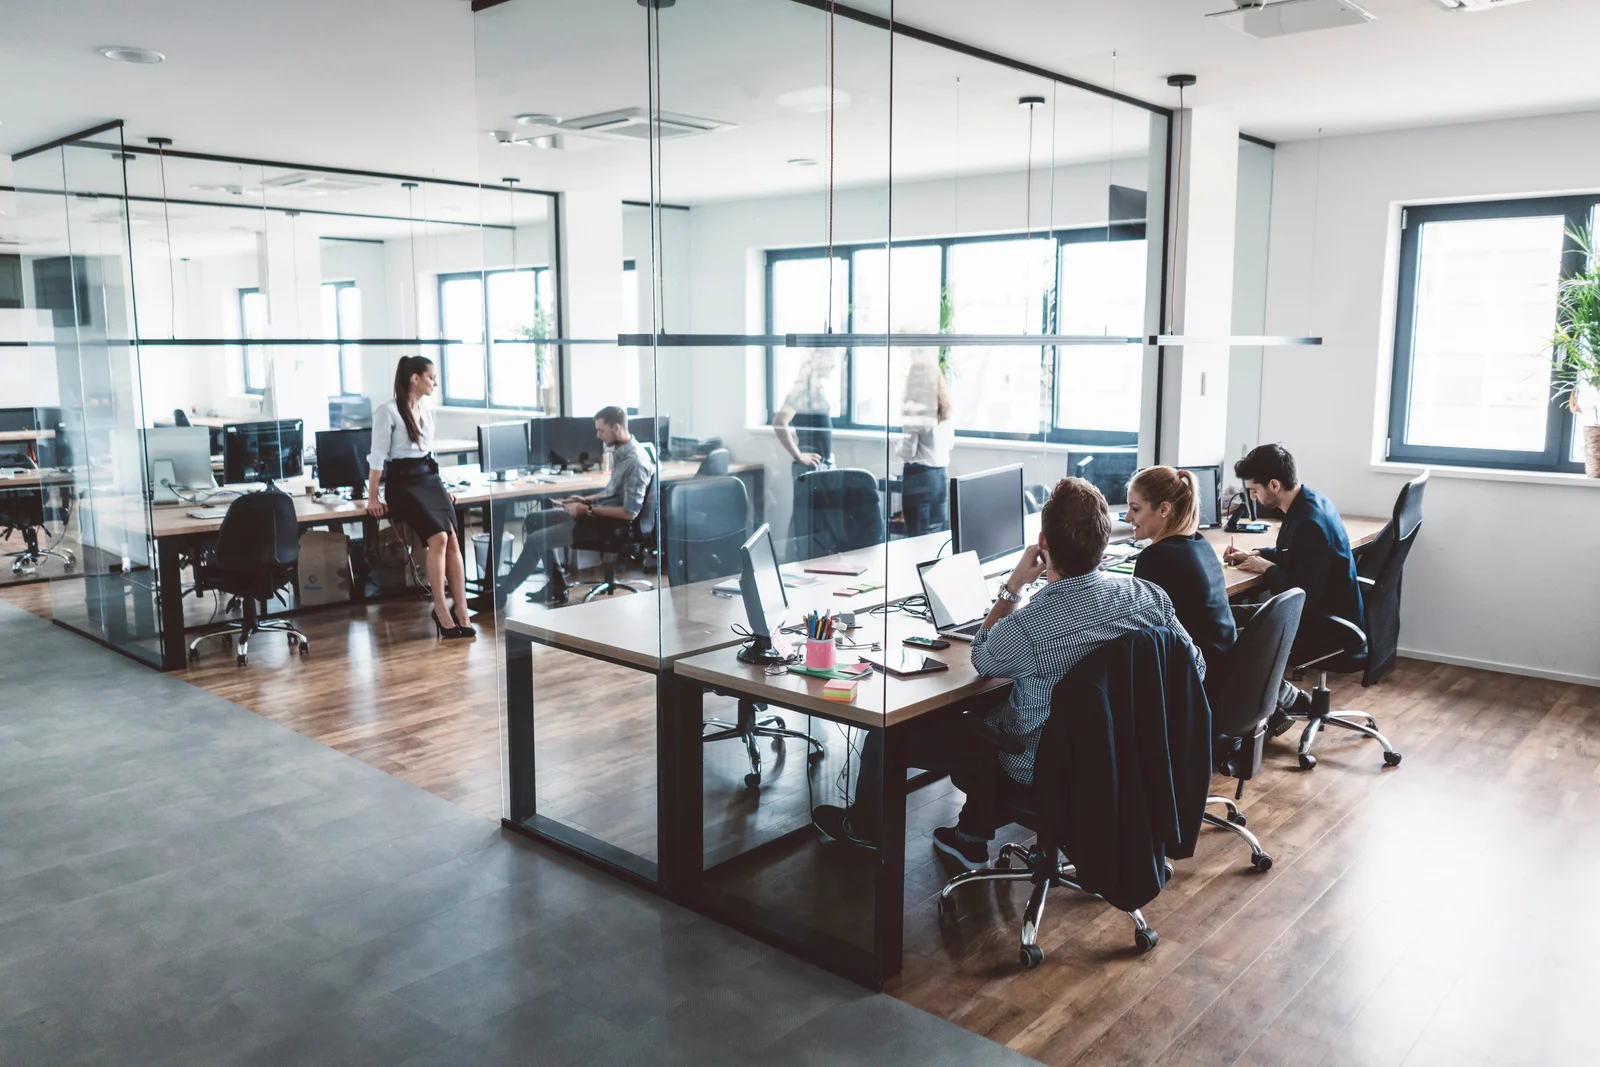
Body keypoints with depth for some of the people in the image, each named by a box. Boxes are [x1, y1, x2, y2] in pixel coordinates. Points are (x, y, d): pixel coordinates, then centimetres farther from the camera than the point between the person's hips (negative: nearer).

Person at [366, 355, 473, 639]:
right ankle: (441, 610, -18)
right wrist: (372, 498, -10)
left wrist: (442, 487, 17)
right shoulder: (388, 411, -7)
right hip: (403, 482, -6)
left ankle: (461, 611, -20)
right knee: (439, 537, -25)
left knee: (453, 537, -17)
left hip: (430, 478, 6)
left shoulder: (426, 410, 14)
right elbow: (378, 456, -8)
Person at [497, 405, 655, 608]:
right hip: (599, 513, 10)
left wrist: (589, 510, -19)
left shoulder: (636, 461, -23)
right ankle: (555, 587, 11)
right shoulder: (619, 451, 7)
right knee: (533, 521, 11)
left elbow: (629, 512, -25)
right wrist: (587, 500, 6)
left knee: (537, 539, -13)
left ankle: (502, 592, 4)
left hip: (609, 522, -10)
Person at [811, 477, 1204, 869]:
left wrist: (1013, 586, -7)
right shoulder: (1150, 596, -20)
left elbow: (982, 660, -9)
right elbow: (1195, 667, -2)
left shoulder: (1023, 629, -35)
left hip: (1039, 769, -6)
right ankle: (971, 838, 41)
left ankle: (863, 825, 41)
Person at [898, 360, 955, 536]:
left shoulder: (915, 411, -15)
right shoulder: (945, 412, 8)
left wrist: (899, 444, 6)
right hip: (943, 474, 8)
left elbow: (907, 453, -12)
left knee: (919, 537, -1)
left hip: (920, 477, -7)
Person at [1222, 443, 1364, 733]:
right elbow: (1291, 555, 20)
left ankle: (1281, 702, 10)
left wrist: (1267, 569, -15)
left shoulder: (1310, 523, -29)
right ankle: (1284, 696, 17)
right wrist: (1254, 555, 5)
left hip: (1325, 629, -10)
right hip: (1325, 613, 10)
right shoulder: (1307, 502, 2)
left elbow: (1305, 597, -29)